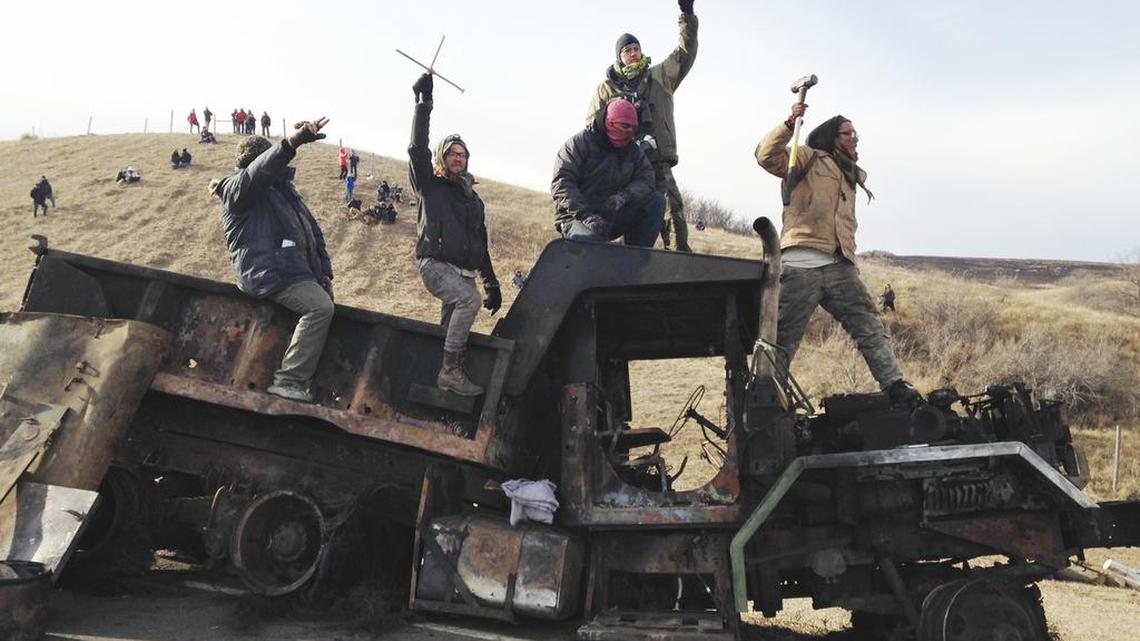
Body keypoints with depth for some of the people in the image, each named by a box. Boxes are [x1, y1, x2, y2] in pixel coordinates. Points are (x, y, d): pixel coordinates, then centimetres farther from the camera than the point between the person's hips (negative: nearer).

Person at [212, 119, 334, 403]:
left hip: (298, 270, 9)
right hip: (268, 272, -9)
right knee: (320, 307, -24)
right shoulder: (237, 188, -2)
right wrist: (291, 143, -44)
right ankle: (289, 381, -21)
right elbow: (259, 172, -26)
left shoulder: (284, 188, 23)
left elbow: (312, 229, 22)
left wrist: (324, 273, 12)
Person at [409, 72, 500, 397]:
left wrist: (492, 284, 20)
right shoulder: (431, 186, 6)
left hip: (464, 270, 6)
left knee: (452, 328, 4)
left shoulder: (473, 199, 21)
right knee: (468, 298, -30)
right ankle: (451, 369, -30)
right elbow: (417, 148, -11)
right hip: (435, 264, -6)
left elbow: (481, 246, 24)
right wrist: (424, 104, -13)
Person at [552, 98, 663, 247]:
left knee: (657, 201, -8)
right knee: (592, 239, -41)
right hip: (577, 217, -7)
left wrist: (624, 196, -22)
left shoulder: (633, 150, 13)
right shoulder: (580, 142, -6)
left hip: (614, 216, 7)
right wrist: (585, 214, -28)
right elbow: (561, 183, -15)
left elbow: (646, 178, 1)